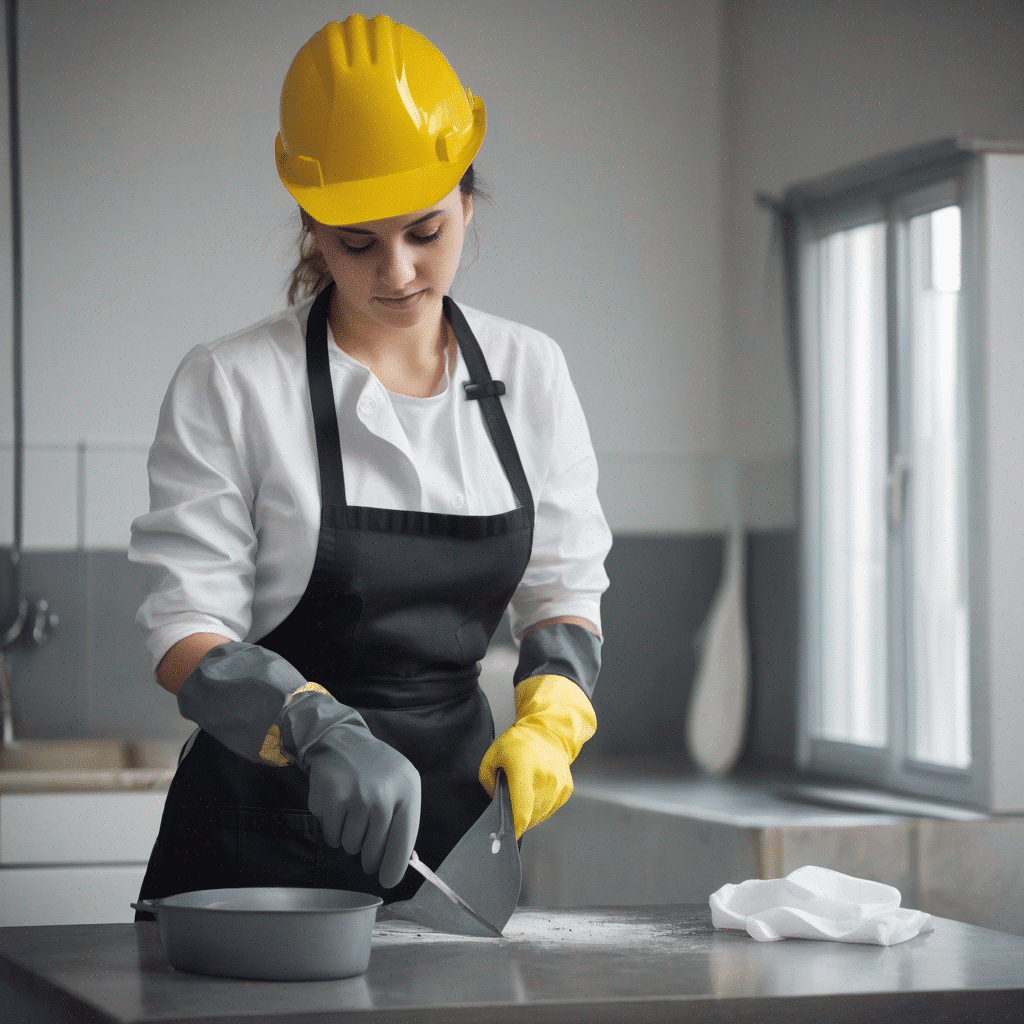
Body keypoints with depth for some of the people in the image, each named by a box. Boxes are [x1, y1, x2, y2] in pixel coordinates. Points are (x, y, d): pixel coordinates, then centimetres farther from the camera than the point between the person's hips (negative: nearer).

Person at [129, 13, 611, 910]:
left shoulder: (528, 373, 4)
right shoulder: (230, 387, -9)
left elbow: (565, 590, 7)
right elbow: (185, 633, -12)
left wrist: (548, 719, -13)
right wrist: (322, 732, -29)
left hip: (454, 813, 3)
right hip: (264, 829, -3)